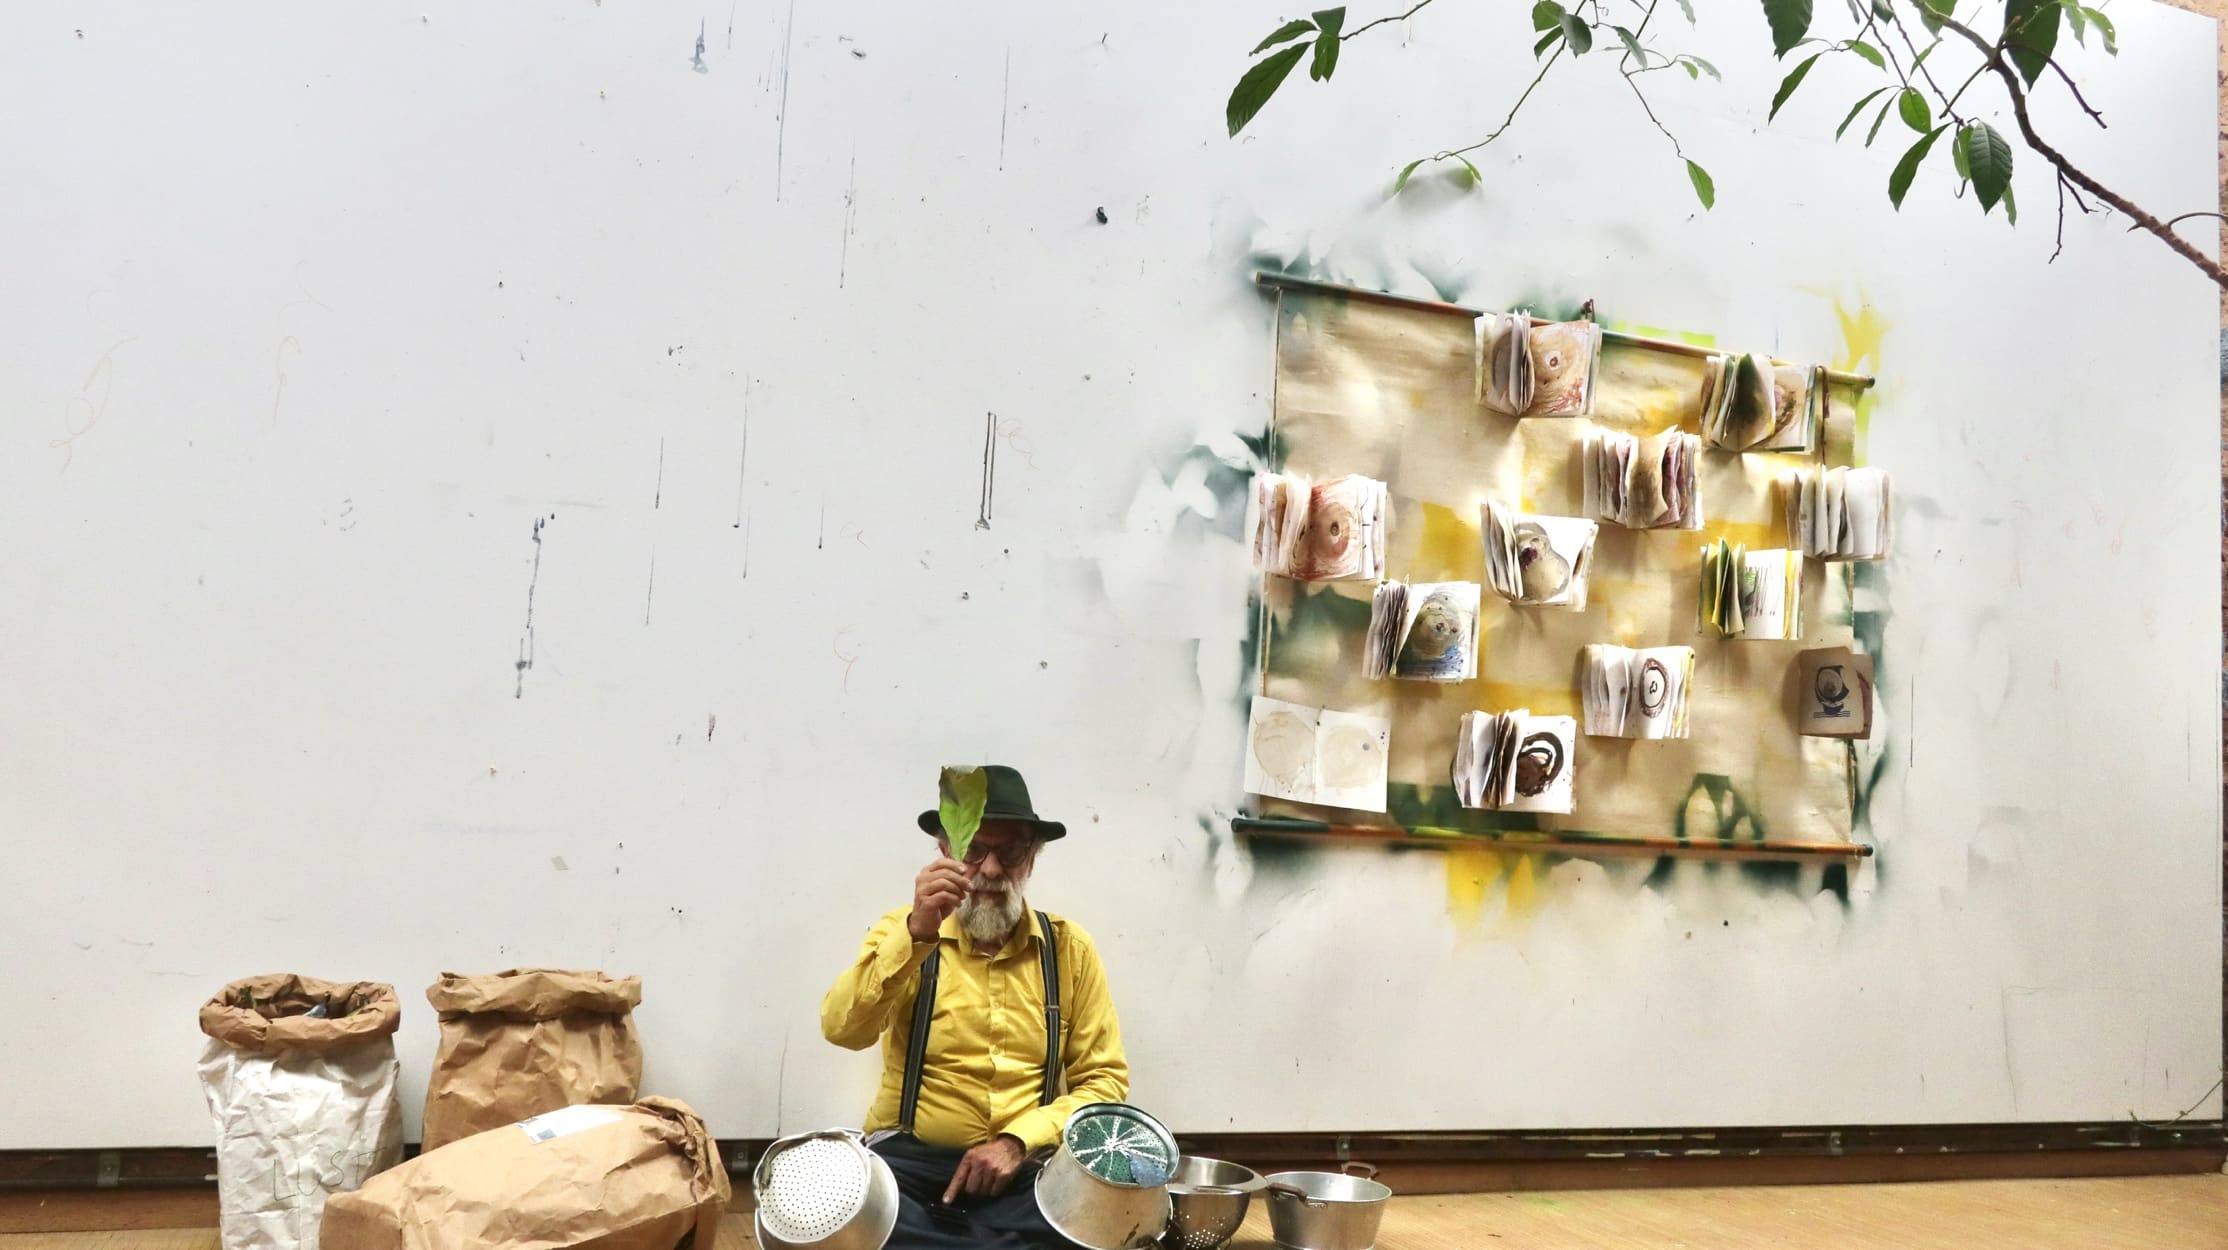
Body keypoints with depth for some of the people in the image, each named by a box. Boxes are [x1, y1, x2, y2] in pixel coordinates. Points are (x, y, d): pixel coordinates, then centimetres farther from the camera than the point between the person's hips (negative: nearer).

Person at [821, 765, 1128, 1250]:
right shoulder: (904, 931, 4)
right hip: (911, 1157, -1)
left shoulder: (1069, 948, 6)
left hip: (1029, 1166, 1)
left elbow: (1104, 1078, 5)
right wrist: (916, 934, -26)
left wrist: (1018, 1141, -11)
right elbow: (843, 1030, -13)